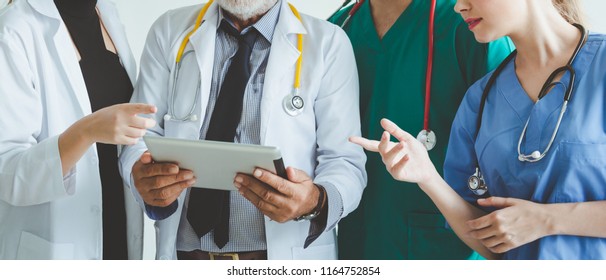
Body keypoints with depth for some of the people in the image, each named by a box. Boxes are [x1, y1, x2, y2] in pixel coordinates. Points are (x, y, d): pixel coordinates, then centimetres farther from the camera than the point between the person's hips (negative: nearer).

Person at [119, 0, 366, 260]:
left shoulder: (328, 44, -6)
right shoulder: (168, 31, 0)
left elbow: (346, 162, -8)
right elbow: (142, 136, -1)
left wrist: (316, 201, -30)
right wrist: (142, 175, -24)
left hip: (287, 256, -1)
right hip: (184, 252, 2)